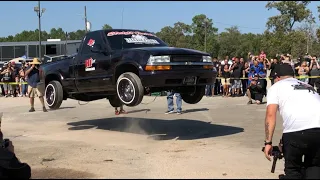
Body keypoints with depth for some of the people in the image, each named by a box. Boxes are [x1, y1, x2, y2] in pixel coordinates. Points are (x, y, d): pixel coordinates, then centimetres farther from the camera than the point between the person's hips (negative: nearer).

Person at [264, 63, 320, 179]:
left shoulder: (276, 86, 19)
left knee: (292, 169, 17)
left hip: (296, 129, -4)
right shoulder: (308, 86, 35)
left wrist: (268, 142, 5)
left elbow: (270, 115, 5)